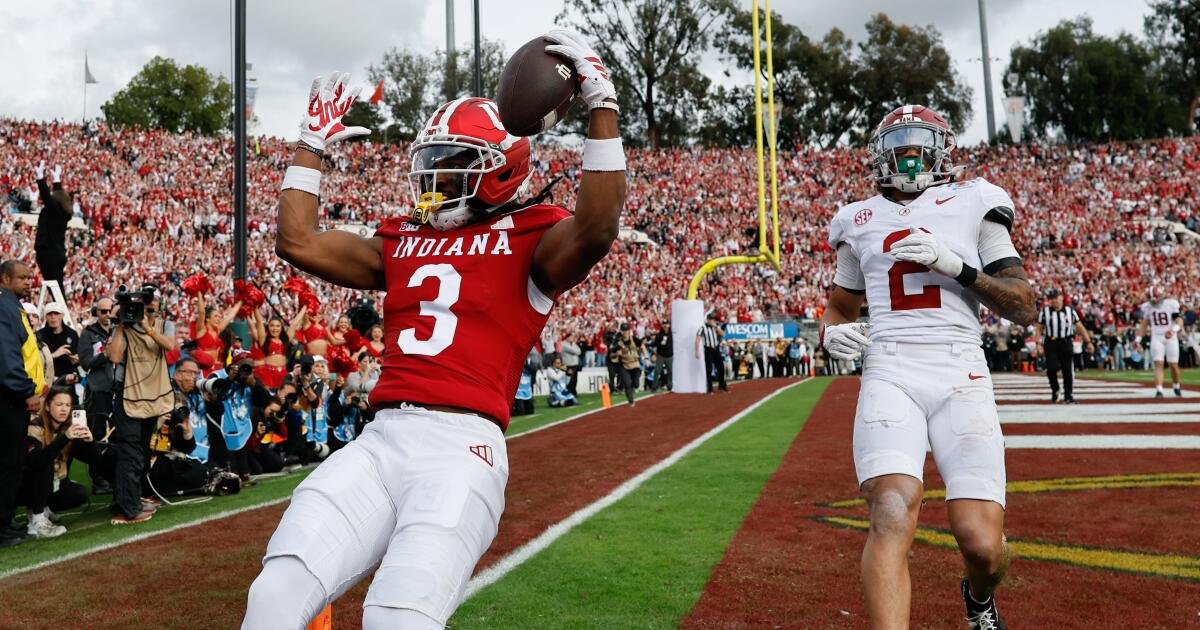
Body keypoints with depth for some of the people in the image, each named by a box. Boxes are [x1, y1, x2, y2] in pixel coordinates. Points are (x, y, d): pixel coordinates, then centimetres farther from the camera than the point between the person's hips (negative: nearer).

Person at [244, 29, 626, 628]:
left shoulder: (527, 239, 5)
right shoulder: (402, 242, 21)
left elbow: (596, 229, -16)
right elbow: (297, 243, 20)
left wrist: (601, 102, -15)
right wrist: (313, 140, 26)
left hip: (461, 443, -5)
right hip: (379, 439, 5)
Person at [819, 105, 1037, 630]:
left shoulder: (973, 206, 11)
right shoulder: (861, 221, 18)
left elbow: (1024, 308, 6)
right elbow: (840, 306, 29)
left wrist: (955, 264, -9)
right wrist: (832, 332, 4)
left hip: (961, 378, -1)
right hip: (889, 376, 1)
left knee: (982, 544, -7)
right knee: (892, 517, -23)